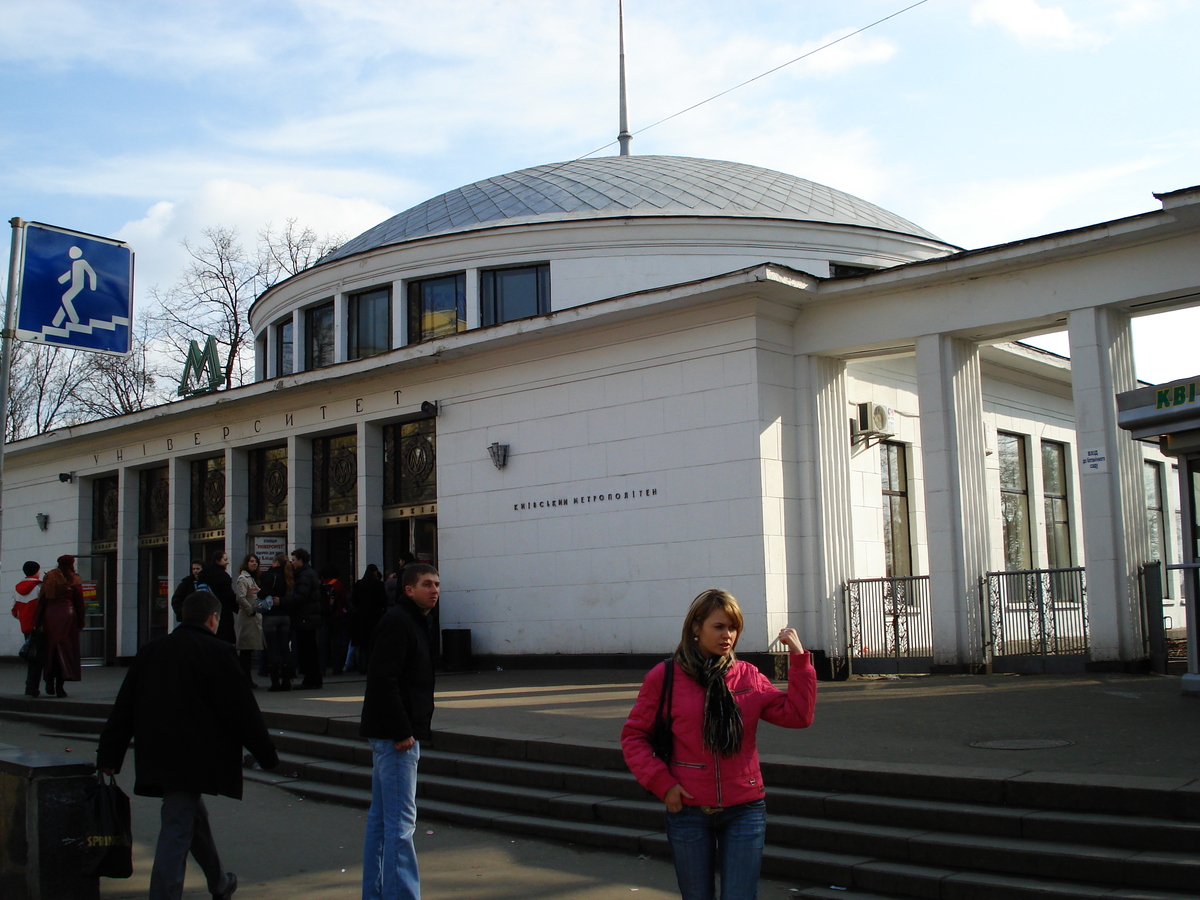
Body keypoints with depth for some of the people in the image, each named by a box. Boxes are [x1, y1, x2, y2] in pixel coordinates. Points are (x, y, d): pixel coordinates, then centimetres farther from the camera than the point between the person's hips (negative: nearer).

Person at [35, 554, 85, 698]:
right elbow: (79, 603, 1)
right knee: (65, 648, 1)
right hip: (67, 615, -2)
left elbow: (41, 600, 2)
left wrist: (37, 622, 4)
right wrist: (80, 623, 9)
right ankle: (59, 686, -4)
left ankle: (50, 684, 12)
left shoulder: (49, 577, 5)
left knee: (50, 649, 12)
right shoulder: (74, 580, 1)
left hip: (50, 616, 2)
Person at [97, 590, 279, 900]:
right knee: (177, 830, -7)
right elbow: (242, 708, -8)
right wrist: (267, 754, 1)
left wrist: (109, 756, 17)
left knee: (194, 816, 23)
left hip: (157, 755, 7)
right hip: (193, 756, -7)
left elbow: (124, 708, 11)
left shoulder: (150, 651, 11)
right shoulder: (216, 652, -8)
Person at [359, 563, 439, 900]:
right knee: (400, 821, -8)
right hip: (395, 733, -11)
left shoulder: (413, 621, 17)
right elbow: (383, 680, -22)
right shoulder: (398, 622, -14)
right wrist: (401, 732, -23)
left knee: (381, 817, 15)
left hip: (392, 733, 11)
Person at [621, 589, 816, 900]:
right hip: (689, 811, -1)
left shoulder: (748, 676, 4)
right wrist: (661, 783, -9)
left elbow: (798, 715, -2)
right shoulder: (665, 676, -3)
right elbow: (633, 735, 2)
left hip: (744, 812, 1)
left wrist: (799, 658, -7)